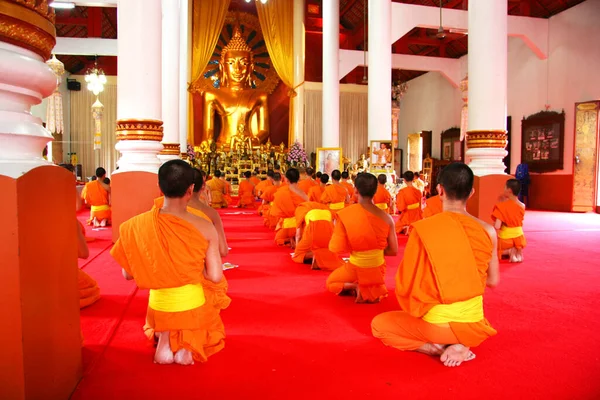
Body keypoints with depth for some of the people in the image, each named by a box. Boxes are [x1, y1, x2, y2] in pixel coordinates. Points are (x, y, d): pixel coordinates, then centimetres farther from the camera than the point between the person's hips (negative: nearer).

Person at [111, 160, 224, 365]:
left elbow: (128, 274, -3)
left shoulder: (138, 225, -13)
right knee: (213, 337, 31)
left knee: (162, 325, 38)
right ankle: (188, 345, 4)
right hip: (192, 306, -1)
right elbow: (215, 276, -14)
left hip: (159, 306, 2)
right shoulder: (205, 228, -17)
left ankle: (165, 340, 10)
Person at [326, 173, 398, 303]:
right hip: (378, 268, 5)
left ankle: (355, 287, 0)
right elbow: (393, 251, -4)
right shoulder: (386, 217, -12)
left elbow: (337, 248, -16)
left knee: (330, 283, 24)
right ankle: (375, 290, 11)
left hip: (356, 268, -4)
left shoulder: (345, 214, -19)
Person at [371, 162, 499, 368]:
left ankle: (437, 347, 1)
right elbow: (493, 281, 7)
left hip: (435, 325, -3)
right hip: (474, 328, 4)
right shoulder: (488, 231, -6)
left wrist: (417, 311, 11)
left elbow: (406, 283, -9)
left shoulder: (423, 228, -15)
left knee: (379, 324, 22)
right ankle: (460, 345, 6)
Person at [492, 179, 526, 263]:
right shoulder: (522, 206, -3)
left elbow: (497, 227, -23)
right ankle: (518, 252, 4)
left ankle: (509, 251, -4)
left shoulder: (502, 206, -18)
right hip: (518, 236, 5)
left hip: (505, 238, -5)